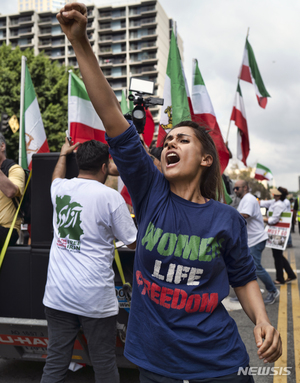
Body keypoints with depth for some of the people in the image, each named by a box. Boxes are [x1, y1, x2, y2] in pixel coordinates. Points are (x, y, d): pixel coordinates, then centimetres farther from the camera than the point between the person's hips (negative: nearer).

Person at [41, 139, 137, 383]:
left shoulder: (60, 188, 5)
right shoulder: (110, 196, -11)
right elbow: (134, 242, -5)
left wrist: (63, 154, 49)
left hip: (57, 295, 5)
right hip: (95, 298, -5)